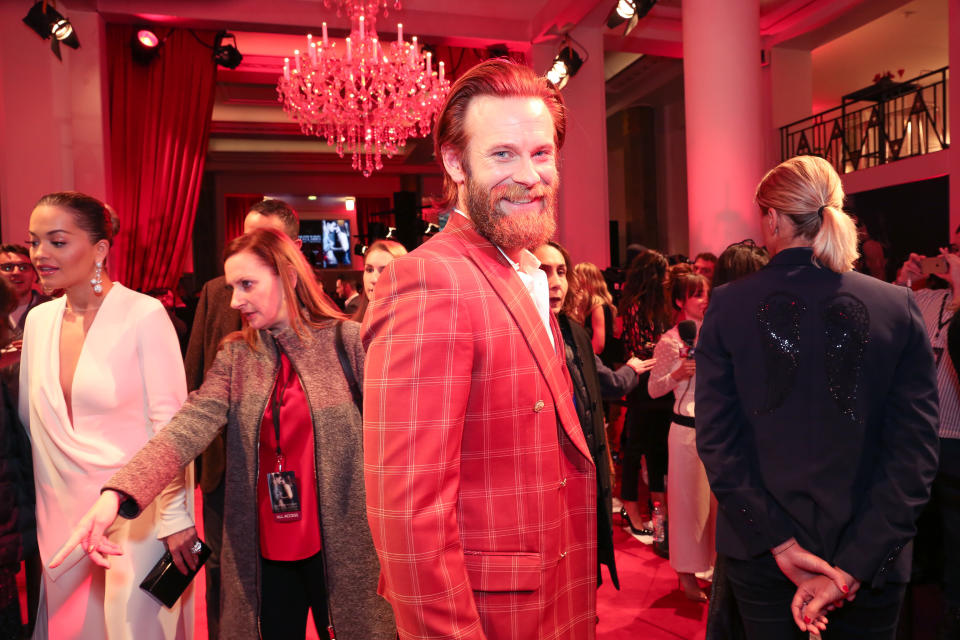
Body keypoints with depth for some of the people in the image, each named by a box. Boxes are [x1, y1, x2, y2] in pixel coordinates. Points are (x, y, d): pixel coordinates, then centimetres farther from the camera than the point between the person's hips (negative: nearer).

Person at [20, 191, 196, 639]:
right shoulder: (38, 320, 3)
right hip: (61, 516, 5)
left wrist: (175, 516, -13)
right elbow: (31, 419, 10)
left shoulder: (144, 314, -15)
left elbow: (169, 422, -14)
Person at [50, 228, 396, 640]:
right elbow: (190, 426, -12)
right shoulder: (236, 355, 2)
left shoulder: (346, 340, -8)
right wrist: (117, 493, -27)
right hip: (263, 549, 3)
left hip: (337, 544, -3)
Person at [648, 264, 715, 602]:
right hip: (688, 429, -5)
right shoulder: (670, 341, -9)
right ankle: (687, 573, 21)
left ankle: (714, 561, 30)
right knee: (689, 498, 5)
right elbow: (653, 390, -6)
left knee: (717, 496, 12)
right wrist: (676, 375, -21)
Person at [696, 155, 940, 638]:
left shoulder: (727, 305, -11)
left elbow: (716, 439, -13)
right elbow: (915, 452, -11)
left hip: (760, 552, 0)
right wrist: (853, 565, -12)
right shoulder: (898, 306, -7)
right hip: (870, 556, 1)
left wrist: (780, 542, -10)